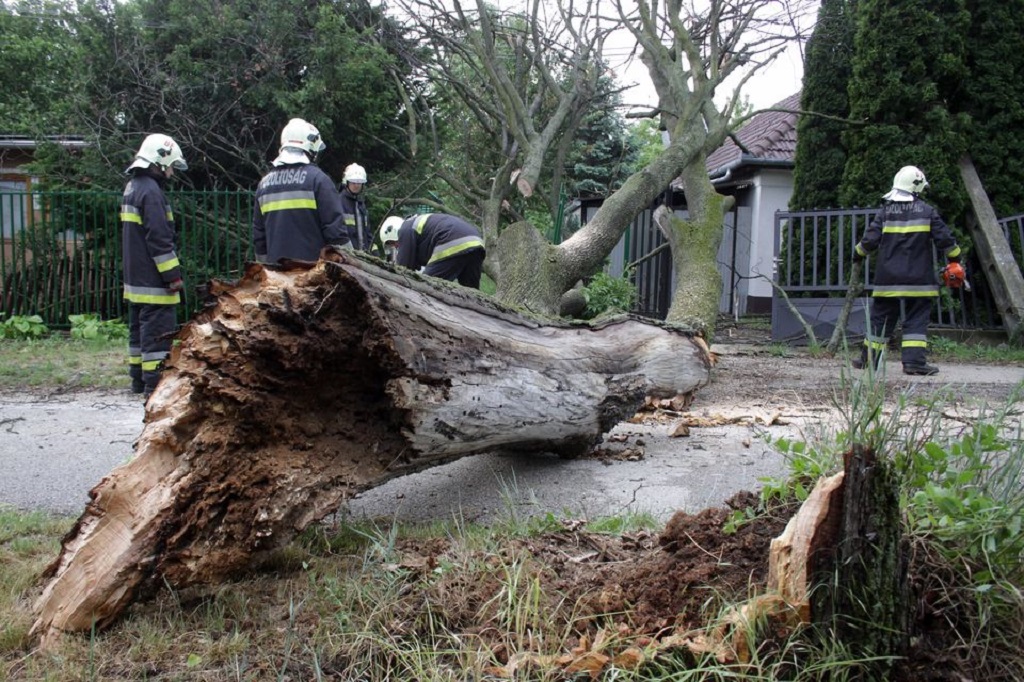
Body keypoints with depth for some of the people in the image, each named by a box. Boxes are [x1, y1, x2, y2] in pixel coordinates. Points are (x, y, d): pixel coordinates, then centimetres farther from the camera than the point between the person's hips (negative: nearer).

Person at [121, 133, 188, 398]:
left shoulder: (132, 187, 16)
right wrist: (173, 275, -17)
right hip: (153, 281, -10)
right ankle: (155, 383, -7)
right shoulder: (151, 191, -16)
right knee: (158, 329, -8)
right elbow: (159, 239, -20)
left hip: (135, 279, 10)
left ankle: (138, 378, 24)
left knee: (139, 328, 16)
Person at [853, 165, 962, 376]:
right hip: (918, 280, -2)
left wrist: (858, 254, 16)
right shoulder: (927, 211, -1)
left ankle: (869, 359, 15)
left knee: (881, 318, 10)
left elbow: (870, 240, -3)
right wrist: (954, 258, 14)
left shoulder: (885, 212, 1)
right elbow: (945, 239, -2)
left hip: (888, 280, 2)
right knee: (916, 320, 2)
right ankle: (914, 361, -7)